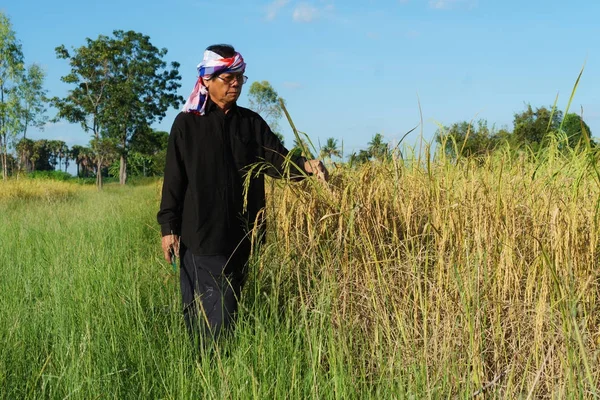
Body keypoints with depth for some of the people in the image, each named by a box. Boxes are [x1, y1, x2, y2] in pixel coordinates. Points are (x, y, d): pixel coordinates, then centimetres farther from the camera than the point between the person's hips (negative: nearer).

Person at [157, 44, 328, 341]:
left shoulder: (251, 122, 10)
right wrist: (168, 227, -5)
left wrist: (305, 165, -22)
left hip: (241, 236, 4)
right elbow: (174, 178, -1)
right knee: (199, 312, -2)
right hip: (200, 236, -3)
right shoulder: (187, 123, 0)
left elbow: (277, 159, -1)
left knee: (228, 309, 11)